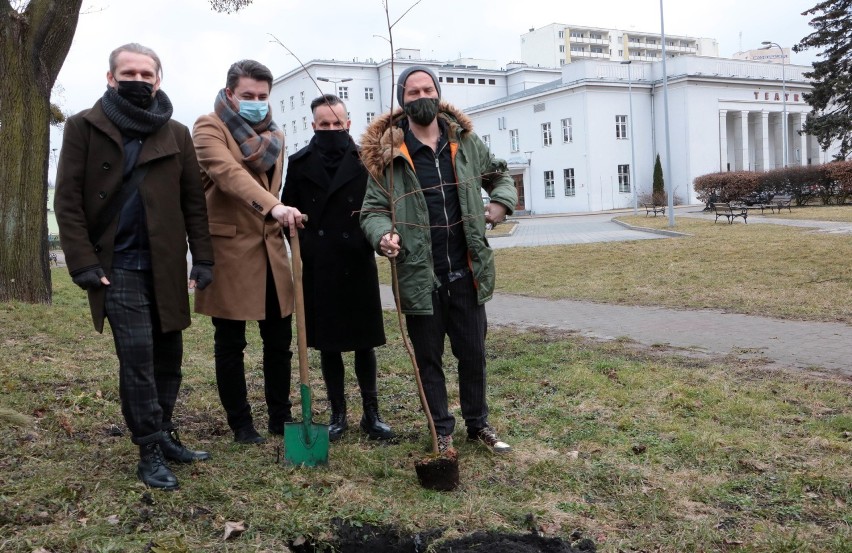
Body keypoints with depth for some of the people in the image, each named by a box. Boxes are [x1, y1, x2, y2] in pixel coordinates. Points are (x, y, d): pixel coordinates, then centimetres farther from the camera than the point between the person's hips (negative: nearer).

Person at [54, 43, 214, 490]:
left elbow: (193, 201, 8)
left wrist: (203, 258, 0)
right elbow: (67, 201, -3)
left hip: (167, 265, 4)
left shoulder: (176, 134, 9)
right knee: (137, 355, -8)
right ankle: (150, 452, 3)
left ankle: (164, 436, 24)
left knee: (168, 355, 9)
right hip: (118, 266, -3)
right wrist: (84, 264, -11)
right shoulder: (83, 127, 1)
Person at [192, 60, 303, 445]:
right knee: (230, 344, 4)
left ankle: (280, 418, 22)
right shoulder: (209, 128, -7)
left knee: (279, 340, 9)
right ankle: (241, 424, 17)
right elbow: (229, 174, -26)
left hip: (270, 248, 6)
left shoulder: (274, 135, 15)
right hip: (229, 248, -6)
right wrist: (274, 207, -41)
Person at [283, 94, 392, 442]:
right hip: (318, 269, 1)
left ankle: (371, 413, 18)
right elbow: (289, 212, 6)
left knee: (364, 341, 6)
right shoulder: (299, 164, 5)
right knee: (327, 343, 8)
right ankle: (338, 414, 21)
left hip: (358, 266, -1)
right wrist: (304, 247, -5)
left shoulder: (364, 161, 1)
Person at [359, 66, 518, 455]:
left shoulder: (465, 141, 5)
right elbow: (373, 209, -5)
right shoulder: (387, 153, -5)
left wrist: (502, 202, -1)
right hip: (420, 275, -2)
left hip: (465, 271, 3)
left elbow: (498, 175, 20)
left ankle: (478, 424, 32)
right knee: (428, 358, 10)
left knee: (473, 353, 13)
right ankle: (441, 432, 26)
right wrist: (383, 235, -27)